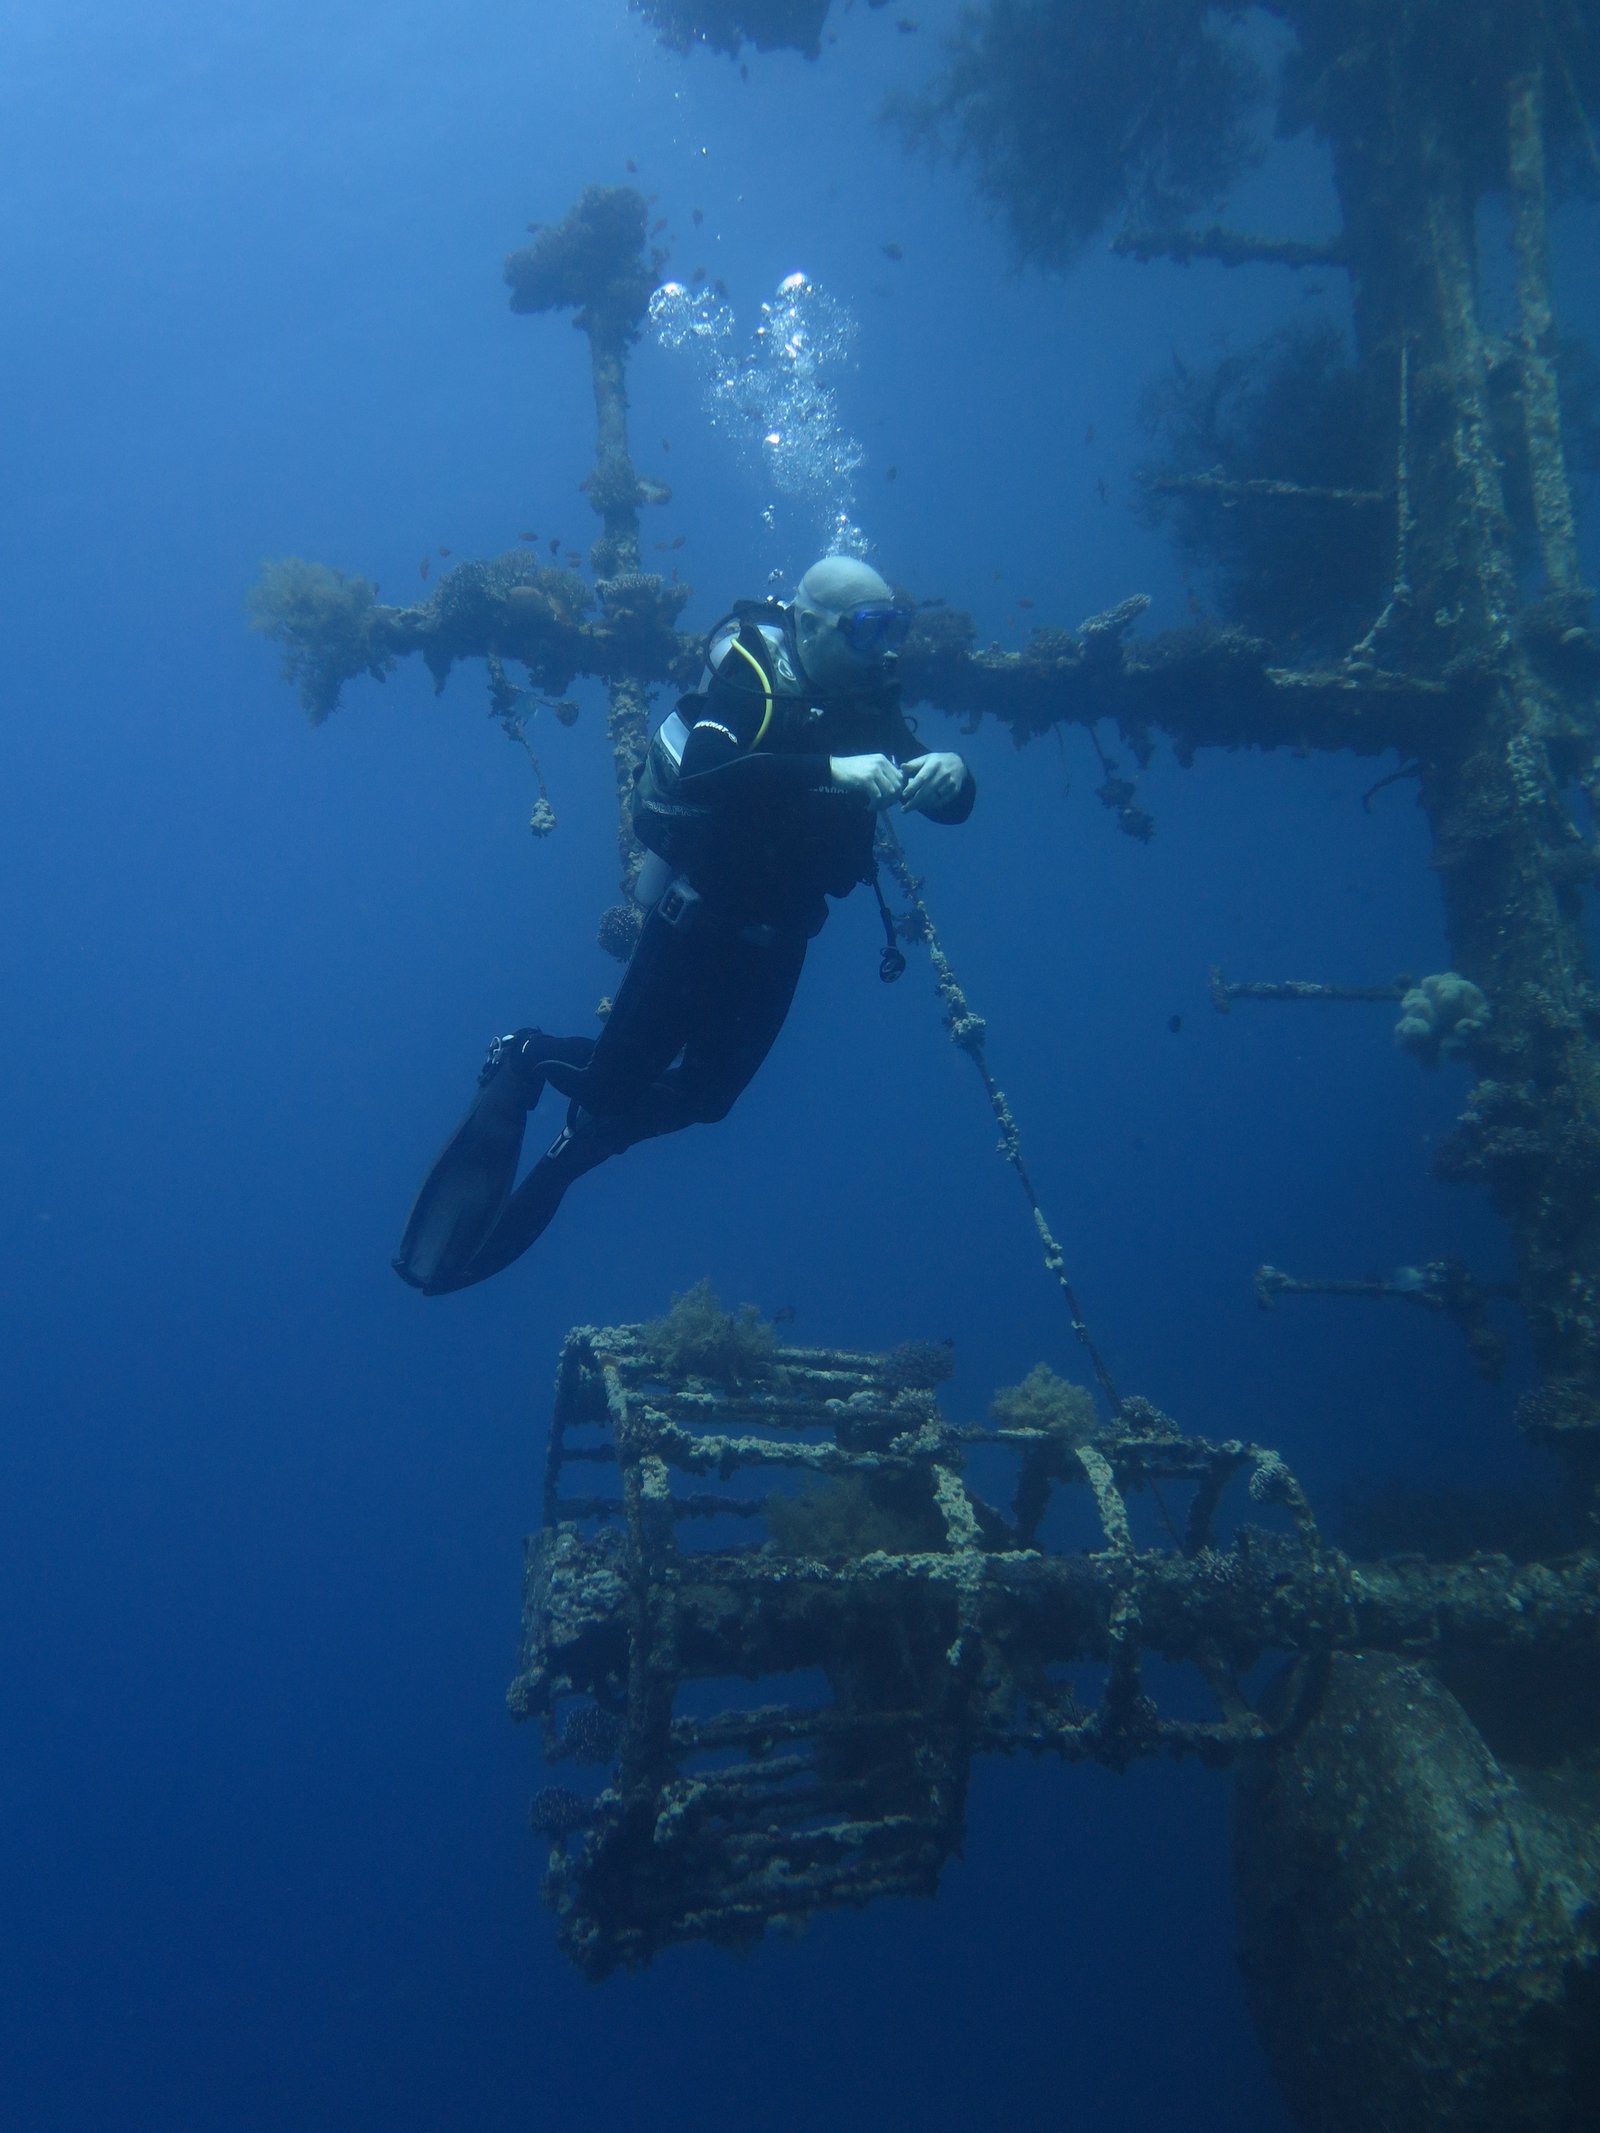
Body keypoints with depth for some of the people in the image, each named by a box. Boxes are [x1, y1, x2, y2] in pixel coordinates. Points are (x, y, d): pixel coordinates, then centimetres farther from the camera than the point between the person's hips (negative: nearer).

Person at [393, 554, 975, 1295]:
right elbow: (703, 772, -38)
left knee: (704, 1096, 13)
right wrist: (833, 770, -46)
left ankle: (572, 1152, 37)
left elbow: (951, 802, -2)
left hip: (774, 941, 6)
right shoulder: (750, 677, -20)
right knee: (613, 1086, -4)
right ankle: (526, 1059, 29)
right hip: (698, 918, -6)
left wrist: (947, 772, -26)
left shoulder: (870, 706, -1)